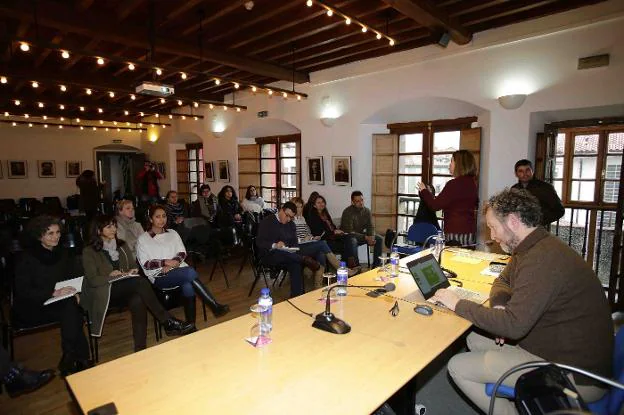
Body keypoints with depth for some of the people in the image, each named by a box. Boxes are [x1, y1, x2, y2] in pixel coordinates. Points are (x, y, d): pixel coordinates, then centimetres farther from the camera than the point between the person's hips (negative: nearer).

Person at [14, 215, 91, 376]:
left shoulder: (62, 253, 5)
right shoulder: (27, 258, -10)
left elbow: (77, 275, 6)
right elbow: (23, 292, -15)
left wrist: (75, 292, -15)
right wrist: (53, 293, -26)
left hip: (57, 302, 5)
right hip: (31, 308, -4)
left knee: (72, 308, -28)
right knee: (70, 309, -29)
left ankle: (68, 362, -17)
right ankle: (80, 359, -16)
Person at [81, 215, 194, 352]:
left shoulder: (122, 246, 17)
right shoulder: (89, 252, 3)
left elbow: (134, 266, 15)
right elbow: (92, 280, -6)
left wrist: (132, 271, -7)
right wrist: (109, 277, -21)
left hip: (126, 289, 4)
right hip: (104, 292, -4)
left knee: (137, 300, -36)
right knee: (140, 281, -34)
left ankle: (141, 348, -35)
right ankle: (169, 322, -33)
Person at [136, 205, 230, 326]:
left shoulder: (172, 233, 20)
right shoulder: (143, 239, 8)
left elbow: (182, 253, 12)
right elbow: (146, 264, -1)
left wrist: (174, 262, -9)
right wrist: (166, 262, -14)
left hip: (179, 270, 3)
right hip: (159, 276, -3)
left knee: (188, 286, -34)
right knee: (190, 272, -33)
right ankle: (215, 307, -29)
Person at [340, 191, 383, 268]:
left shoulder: (367, 211, -2)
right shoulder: (347, 212, -21)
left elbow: (370, 227, -1)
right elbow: (349, 231, -25)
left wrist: (371, 237, -23)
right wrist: (365, 237, -30)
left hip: (361, 235, 6)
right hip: (348, 237, -6)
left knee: (379, 239, -9)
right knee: (352, 241, -39)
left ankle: (376, 265, -1)